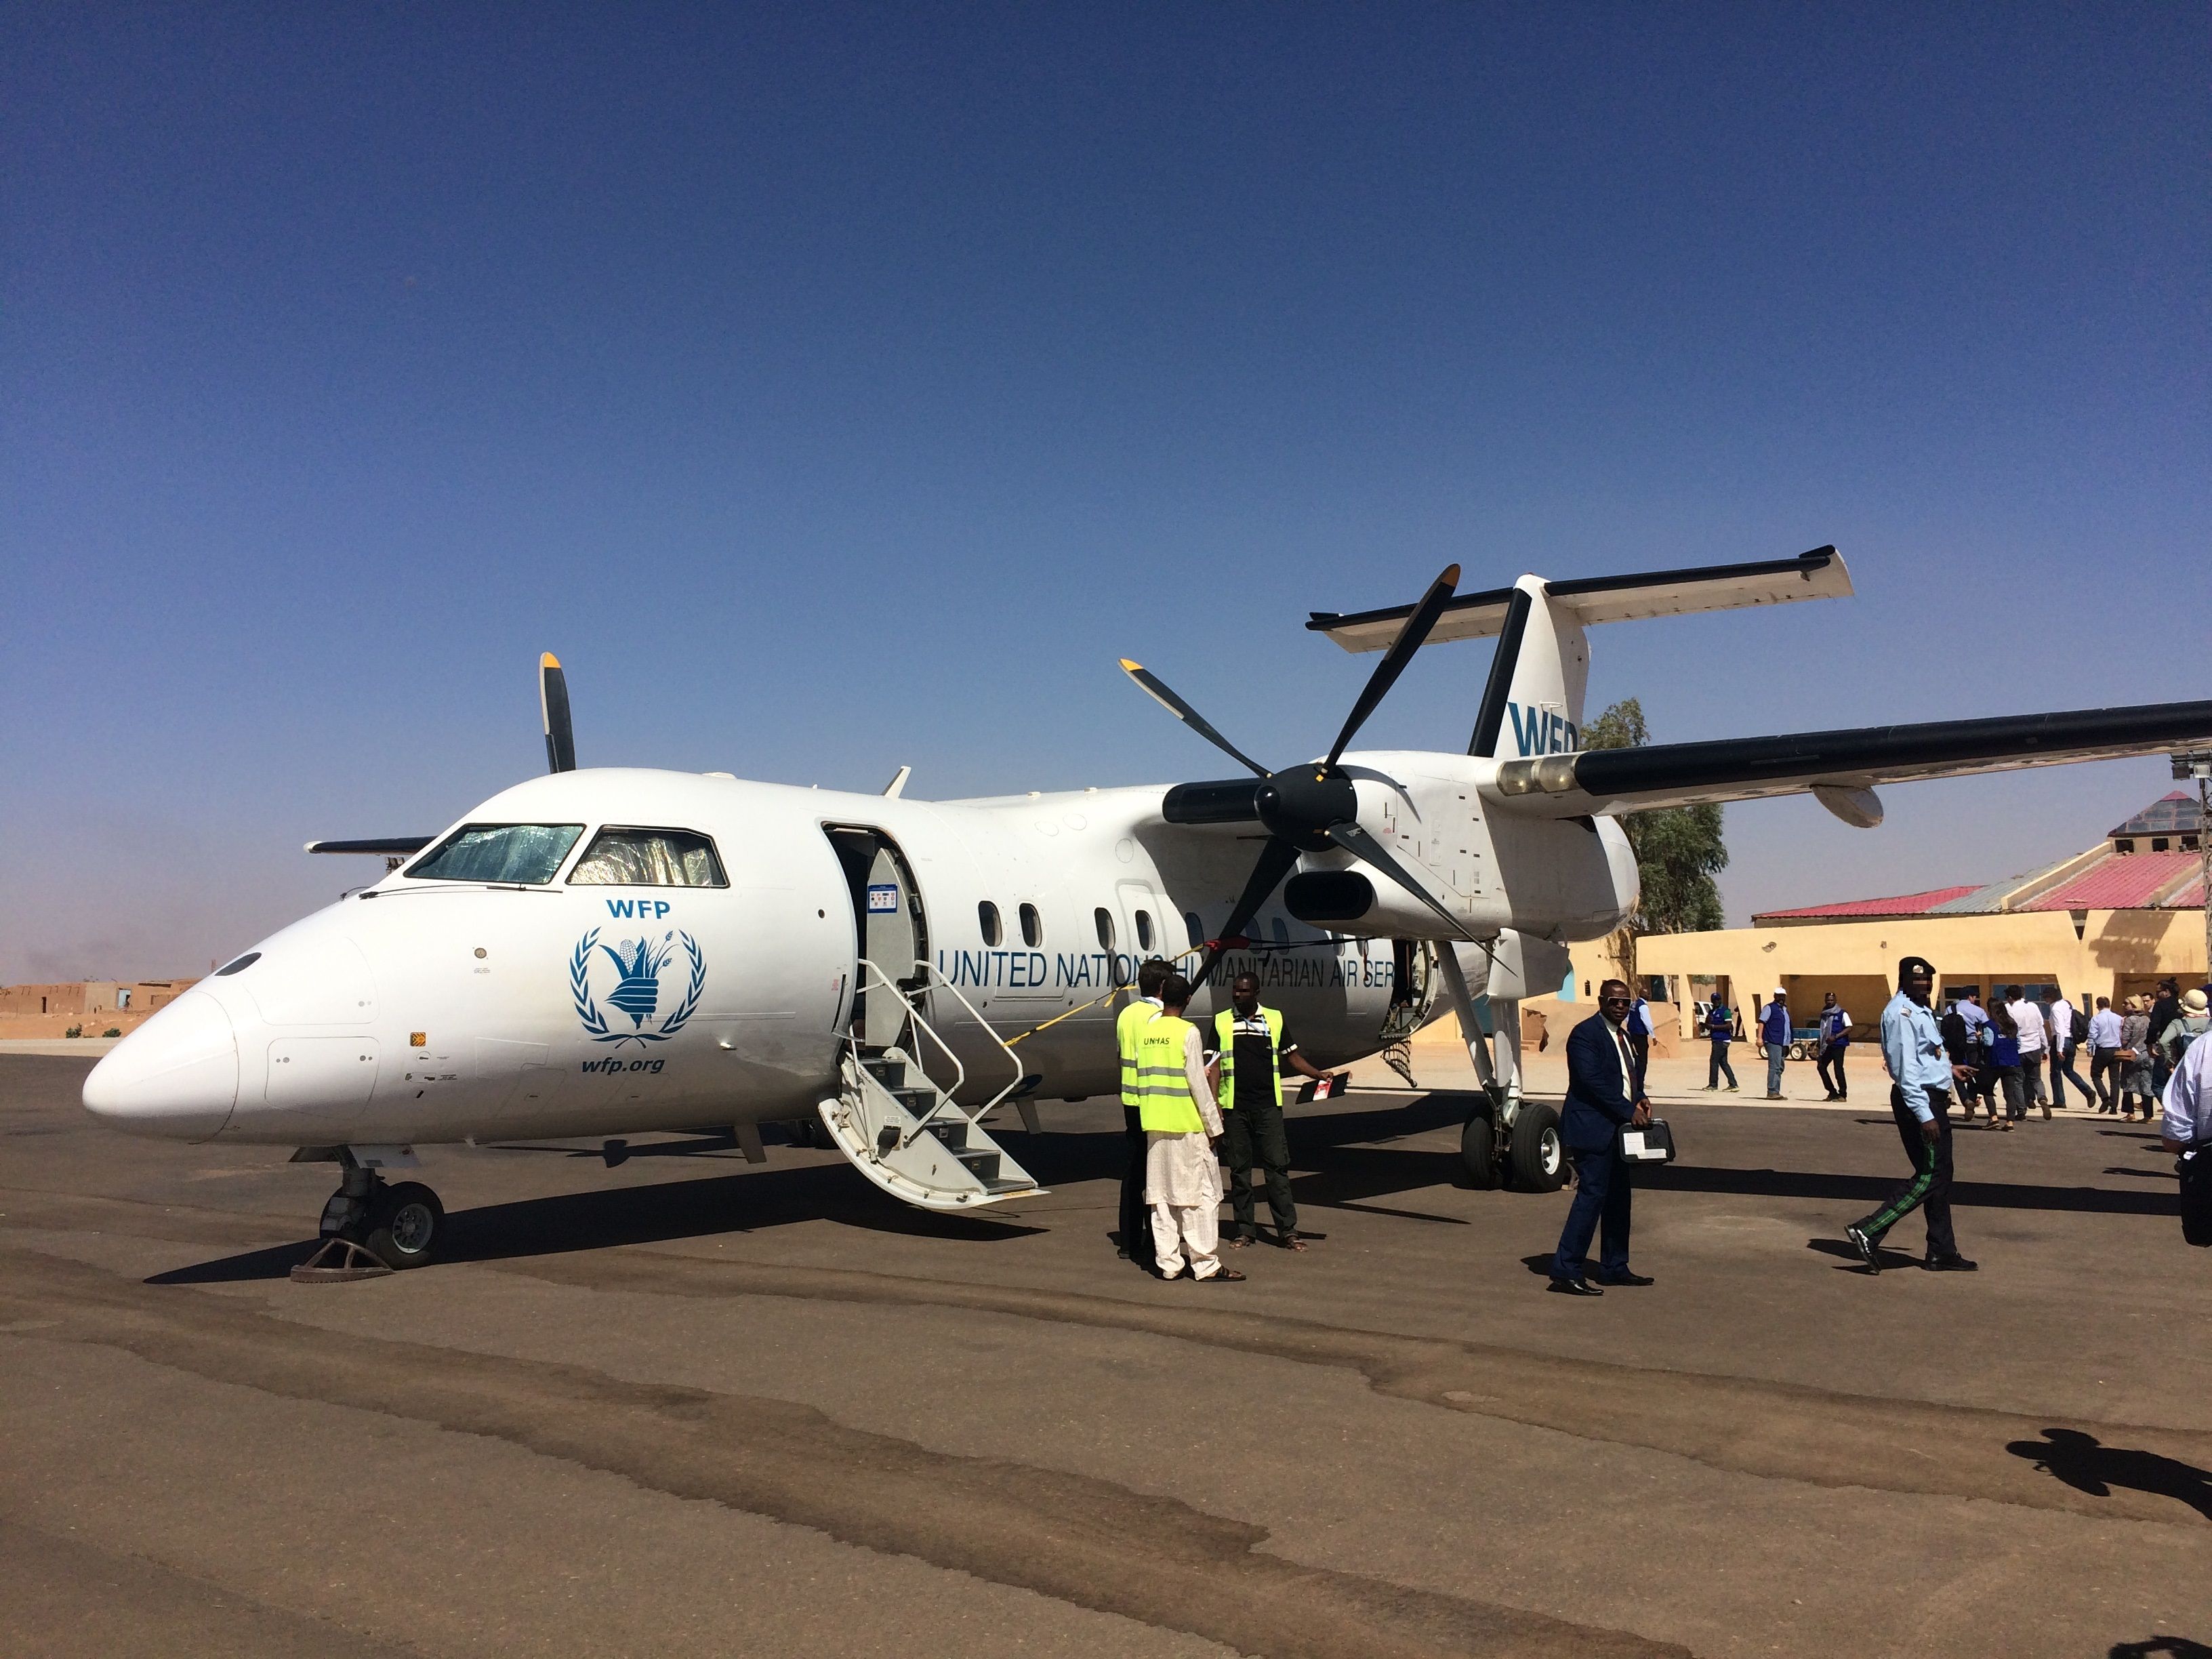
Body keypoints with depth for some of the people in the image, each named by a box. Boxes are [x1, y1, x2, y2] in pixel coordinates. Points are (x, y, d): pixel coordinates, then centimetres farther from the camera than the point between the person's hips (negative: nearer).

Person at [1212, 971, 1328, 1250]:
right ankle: (1243, 1230, 14)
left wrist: (1318, 1074, -3)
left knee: (1277, 1165, -3)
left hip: (1268, 1105, 0)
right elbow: (1215, 1066, 3)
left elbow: (1292, 1056, 12)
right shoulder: (1221, 1022, 5)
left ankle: (1287, 1230, 1)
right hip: (1234, 1108, 0)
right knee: (1239, 1169, 5)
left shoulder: (1274, 1019, 8)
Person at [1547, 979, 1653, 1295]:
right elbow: (1592, 1080, -21)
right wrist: (1629, 1110, -21)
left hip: (1617, 1130, 10)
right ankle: (1566, 1272, -9)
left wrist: (1640, 1099, 2)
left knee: (1618, 1199, 14)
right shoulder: (1585, 1033, -13)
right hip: (1592, 1129, -10)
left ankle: (1614, 1268, 24)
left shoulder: (1622, 1035, 18)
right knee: (1591, 1196, -12)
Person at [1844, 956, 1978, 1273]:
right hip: (1919, 1102, -10)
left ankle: (1942, 1252, 20)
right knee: (1929, 1176, -10)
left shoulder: (1919, 1009, 17)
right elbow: (1904, 1067, -23)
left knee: (1941, 1176, 13)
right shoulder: (1901, 1012, -16)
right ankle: (1868, 1231, -11)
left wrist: (1947, 1070, 34)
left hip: (1933, 1100, 10)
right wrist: (1923, 1114, -27)